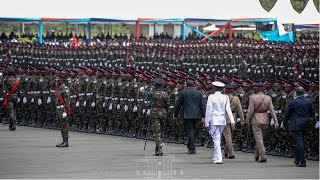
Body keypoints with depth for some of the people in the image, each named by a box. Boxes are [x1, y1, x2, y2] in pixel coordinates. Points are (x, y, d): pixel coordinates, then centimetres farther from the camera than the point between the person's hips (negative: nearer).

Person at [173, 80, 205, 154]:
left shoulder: (183, 92, -2)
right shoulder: (198, 93, 7)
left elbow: (178, 104, 1)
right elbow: (202, 105, 6)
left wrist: (175, 114, 11)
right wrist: (203, 116, 8)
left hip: (187, 115, -4)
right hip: (196, 115, 4)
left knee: (190, 131, -4)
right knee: (191, 130, 17)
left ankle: (192, 148, -9)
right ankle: (190, 146, 22)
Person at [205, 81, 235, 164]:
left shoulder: (211, 97, -8)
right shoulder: (225, 97, 3)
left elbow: (208, 110, -7)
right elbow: (228, 110, -3)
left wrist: (207, 123, -2)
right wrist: (232, 121, -5)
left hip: (214, 120, -4)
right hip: (222, 120, 4)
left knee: (216, 139, -5)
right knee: (218, 139, 18)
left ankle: (218, 158, -13)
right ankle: (216, 156, 28)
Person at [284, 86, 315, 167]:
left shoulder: (293, 102, -12)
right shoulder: (308, 101, 2)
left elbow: (287, 114, -3)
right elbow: (312, 113, 8)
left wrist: (285, 123, 13)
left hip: (296, 125, -5)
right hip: (305, 124, 5)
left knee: (299, 142, -7)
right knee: (299, 141, 19)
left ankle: (302, 162, -12)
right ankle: (297, 160, 27)